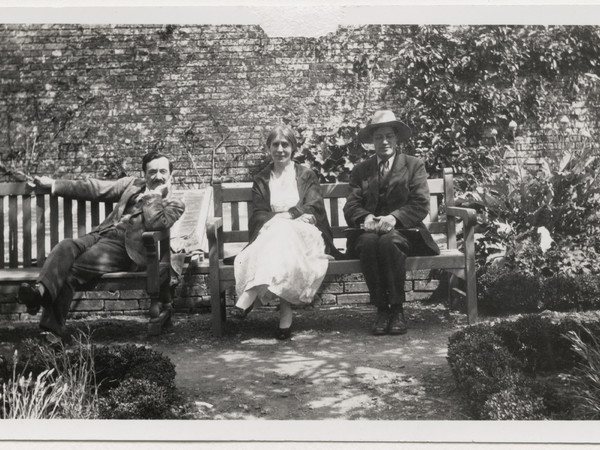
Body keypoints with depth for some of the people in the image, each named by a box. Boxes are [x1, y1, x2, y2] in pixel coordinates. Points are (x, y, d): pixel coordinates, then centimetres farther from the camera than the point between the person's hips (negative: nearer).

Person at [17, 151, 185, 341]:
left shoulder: (174, 205, 7)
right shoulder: (133, 184, 21)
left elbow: (154, 224, -13)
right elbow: (96, 189, 19)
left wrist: (156, 194, -6)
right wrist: (54, 184, 16)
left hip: (125, 248, -5)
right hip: (101, 235, 5)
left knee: (73, 270, -26)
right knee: (66, 246, -26)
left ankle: (53, 327, -30)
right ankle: (41, 289, -46)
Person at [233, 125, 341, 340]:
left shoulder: (307, 176, 18)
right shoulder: (261, 180, 20)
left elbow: (313, 209, 2)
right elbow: (258, 215, 5)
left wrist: (285, 216, -17)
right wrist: (298, 215, -13)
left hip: (304, 235, -1)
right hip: (270, 235, 1)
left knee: (282, 231, -36)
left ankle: (250, 294, -48)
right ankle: (285, 309, -46)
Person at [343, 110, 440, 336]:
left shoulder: (414, 165, 12)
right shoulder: (360, 170, 18)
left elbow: (421, 205, -1)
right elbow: (350, 207, 6)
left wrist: (394, 218, -19)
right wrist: (365, 217, -18)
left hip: (402, 230, -1)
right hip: (369, 230, 2)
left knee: (389, 241, -35)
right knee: (368, 242, -33)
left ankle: (397, 309, -25)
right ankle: (381, 308, -25)